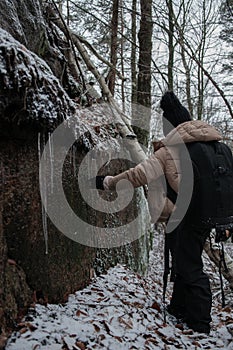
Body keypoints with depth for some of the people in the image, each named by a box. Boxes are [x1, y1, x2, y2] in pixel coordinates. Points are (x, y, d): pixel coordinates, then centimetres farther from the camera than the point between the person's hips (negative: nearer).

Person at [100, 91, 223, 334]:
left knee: (189, 267, 3)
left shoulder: (170, 149, -8)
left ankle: (200, 325, 10)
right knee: (186, 260, 20)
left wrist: (111, 182, 2)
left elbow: (140, 174, -10)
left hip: (190, 212, -8)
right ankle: (179, 307, 31)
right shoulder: (210, 143, 12)